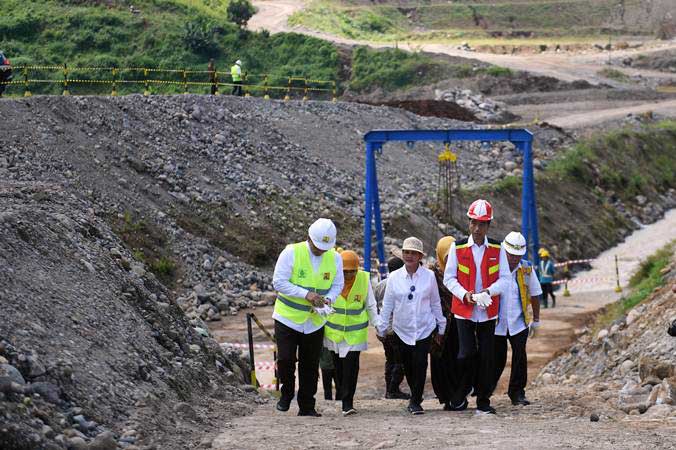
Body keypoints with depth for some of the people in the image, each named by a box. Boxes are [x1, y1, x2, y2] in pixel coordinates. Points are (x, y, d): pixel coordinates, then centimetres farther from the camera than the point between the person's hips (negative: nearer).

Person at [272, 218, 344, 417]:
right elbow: (279, 282, -17)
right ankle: (287, 393, 15)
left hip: (315, 322, 3)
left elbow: (337, 286, 7)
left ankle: (307, 407, 18)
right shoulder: (291, 253, -14)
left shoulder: (335, 258, -1)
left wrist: (327, 299, -15)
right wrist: (306, 294, -26)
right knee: (285, 360, -12)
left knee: (310, 367, 7)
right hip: (288, 318, -3)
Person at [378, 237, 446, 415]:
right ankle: (415, 397, 27)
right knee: (408, 366, 8)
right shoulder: (394, 277, 0)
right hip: (402, 330, 2)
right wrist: (382, 328, 10)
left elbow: (435, 303, 8)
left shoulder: (429, 276, -1)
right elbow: (387, 304, 8)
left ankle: (415, 402, -6)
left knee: (420, 365, -12)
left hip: (424, 329, -2)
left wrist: (441, 327, 13)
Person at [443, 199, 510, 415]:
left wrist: (489, 291, -17)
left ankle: (483, 402, 11)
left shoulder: (497, 248, 3)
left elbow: (505, 278, 2)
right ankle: (459, 397, 11)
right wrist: (465, 294, -16)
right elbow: (449, 278, 0)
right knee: (467, 354, -8)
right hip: (464, 310, -1)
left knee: (486, 357, 3)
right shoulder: (457, 247, 0)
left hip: (488, 311, 1)